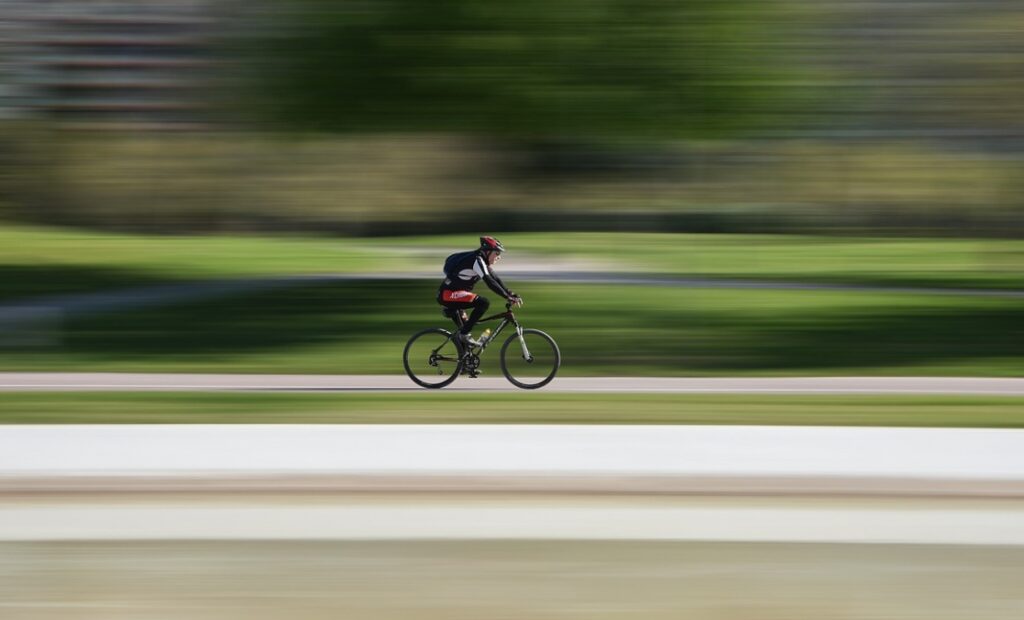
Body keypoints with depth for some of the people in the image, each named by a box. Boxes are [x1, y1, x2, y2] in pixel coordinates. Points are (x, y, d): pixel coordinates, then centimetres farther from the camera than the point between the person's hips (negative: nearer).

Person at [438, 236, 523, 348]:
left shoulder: (482, 262, 13)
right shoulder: (477, 260, -17)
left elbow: (496, 280, 15)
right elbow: (489, 282, -26)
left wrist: (512, 295, 4)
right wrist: (508, 297, -28)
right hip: (449, 294, -11)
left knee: (463, 328, 21)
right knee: (483, 303, -22)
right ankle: (464, 334, -17)